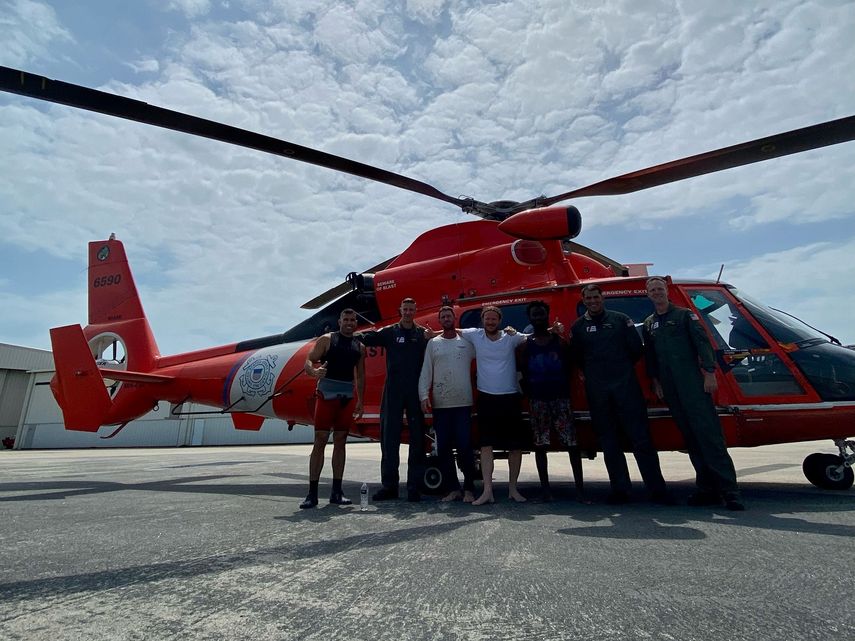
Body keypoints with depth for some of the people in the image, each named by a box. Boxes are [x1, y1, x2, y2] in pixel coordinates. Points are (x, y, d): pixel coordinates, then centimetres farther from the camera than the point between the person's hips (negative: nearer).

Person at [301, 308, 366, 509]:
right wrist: (314, 371, -28)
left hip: (348, 397, 4)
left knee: (340, 443, 8)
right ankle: (312, 493, 4)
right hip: (326, 394, -4)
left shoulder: (359, 347, 13)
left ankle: (336, 492, 15)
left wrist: (360, 401, 11)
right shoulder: (327, 339, 1)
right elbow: (308, 362, -5)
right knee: (319, 442, -3)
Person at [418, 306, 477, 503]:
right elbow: (426, 372, 5)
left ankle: (469, 489, 15)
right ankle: (453, 489, 21)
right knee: (443, 448, 7)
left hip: (463, 403, -2)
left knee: (465, 447, 0)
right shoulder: (433, 343, 9)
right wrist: (424, 396, -5)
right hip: (440, 405, 2)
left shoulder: (467, 341, 5)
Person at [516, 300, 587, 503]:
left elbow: (570, 367, 6)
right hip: (537, 401, 1)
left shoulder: (560, 341, 5)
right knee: (540, 445, 5)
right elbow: (520, 371, 6)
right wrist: (528, 391, -2)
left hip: (560, 398, 0)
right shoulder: (525, 345, 6)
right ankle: (545, 487, 15)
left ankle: (579, 488, 6)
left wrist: (566, 388, -1)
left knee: (572, 443, -3)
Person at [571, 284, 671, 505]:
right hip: (597, 392, 2)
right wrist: (592, 373, 7)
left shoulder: (620, 319, 7)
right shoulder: (578, 326, 9)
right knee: (609, 442, 6)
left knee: (641, 438, -1)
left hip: (626, 385, -1)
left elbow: (637, 348, 5)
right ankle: (620, 490, 15)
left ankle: (657, 490, 6)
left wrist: (622, 368, 9)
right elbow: (577, 358, 10)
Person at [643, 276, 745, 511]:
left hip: (693, 382, -4)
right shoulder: (648, 324, 17)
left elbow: (702, 342, -3)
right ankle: (707, 489, 10)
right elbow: (650, 356, 19)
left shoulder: (684, 315, 6)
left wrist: (709, 373, -12)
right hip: (670, 388, 5)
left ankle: (728, 489, -8)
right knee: (690, 437, 5)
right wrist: (655, 381, 12)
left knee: (708, 432, -11)